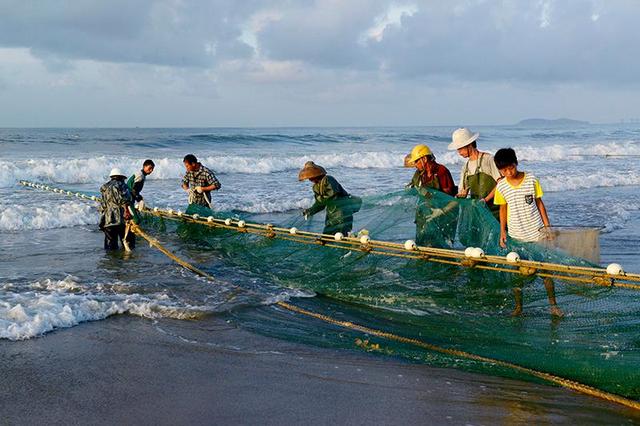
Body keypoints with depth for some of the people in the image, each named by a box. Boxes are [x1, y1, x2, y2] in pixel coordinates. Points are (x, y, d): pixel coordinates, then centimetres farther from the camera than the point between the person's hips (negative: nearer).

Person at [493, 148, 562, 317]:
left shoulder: (531, 180, -5)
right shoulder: (501, 187, -3)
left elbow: (539, 203, 3)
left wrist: (547, 225, 3)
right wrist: (502, 231, 5)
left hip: (537, 230, -1)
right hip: (516, 235, 1)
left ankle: (553, 304, 10)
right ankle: (518, 306, 15)